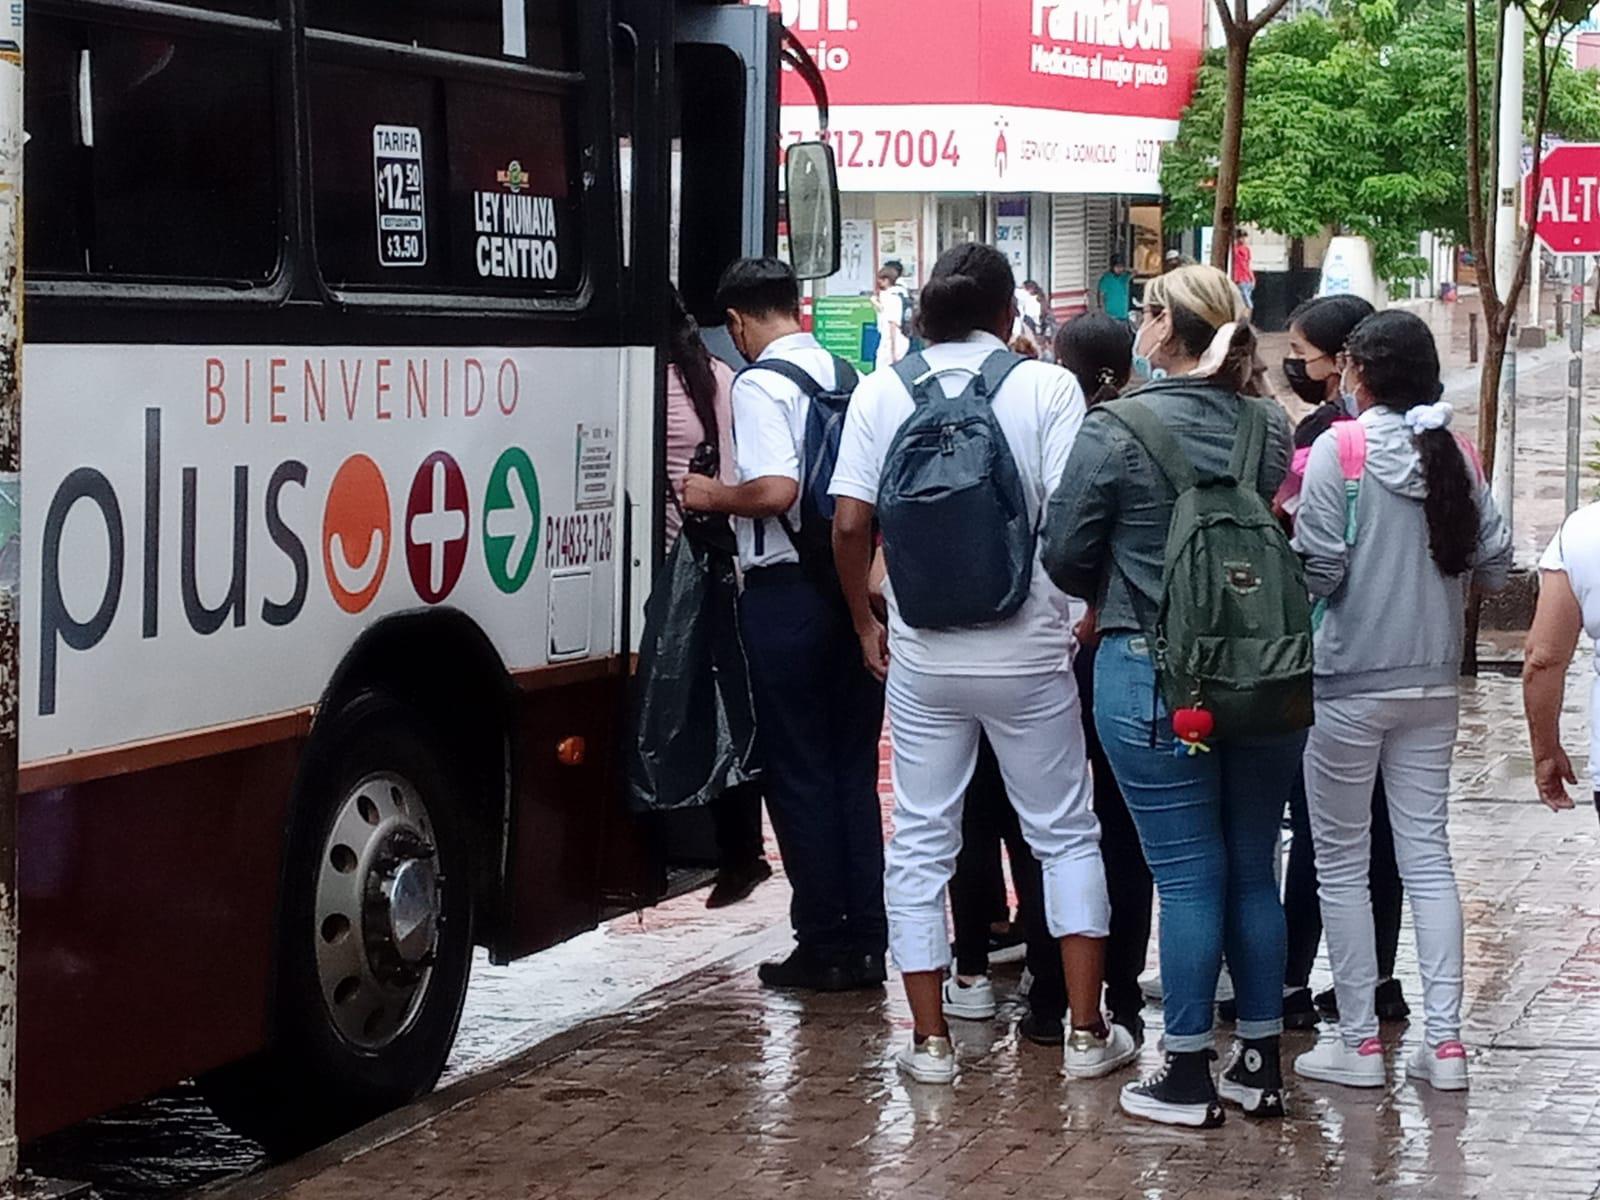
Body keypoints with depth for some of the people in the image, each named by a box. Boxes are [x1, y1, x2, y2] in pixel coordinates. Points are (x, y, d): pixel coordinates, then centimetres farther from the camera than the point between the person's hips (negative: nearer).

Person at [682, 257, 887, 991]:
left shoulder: (760, 385, -13)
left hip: (786, 592, -6)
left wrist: (712, 497, -7)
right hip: (854, 588, 6)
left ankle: (823, 946, 6)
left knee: (798, 773, 2)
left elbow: (775, 490, -24)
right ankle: (867, 942, 14)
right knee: (854, 768, 12)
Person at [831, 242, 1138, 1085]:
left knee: (920, 841, 10)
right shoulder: (1045, 387, -6)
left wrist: (865, 622, 11)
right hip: (1026, 653, -1)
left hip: (921, 659, 1)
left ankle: (930, 1039, 11)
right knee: (1066, 834, 12)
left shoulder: (883, 391, 0)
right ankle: (1087, 1032, 11)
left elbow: (849, 524, -3)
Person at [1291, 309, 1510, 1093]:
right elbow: (1495, 568, 3)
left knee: (1341, 862, 6)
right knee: (1427, 853, 9)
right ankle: (1444, 1041, 7)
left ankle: (1358, 1042, 8)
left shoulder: (1340, 449, -13)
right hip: (1433, 683, 4)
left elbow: (1318, 569, -16)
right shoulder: (1456, 456, 0)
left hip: (1350, 683, -4)